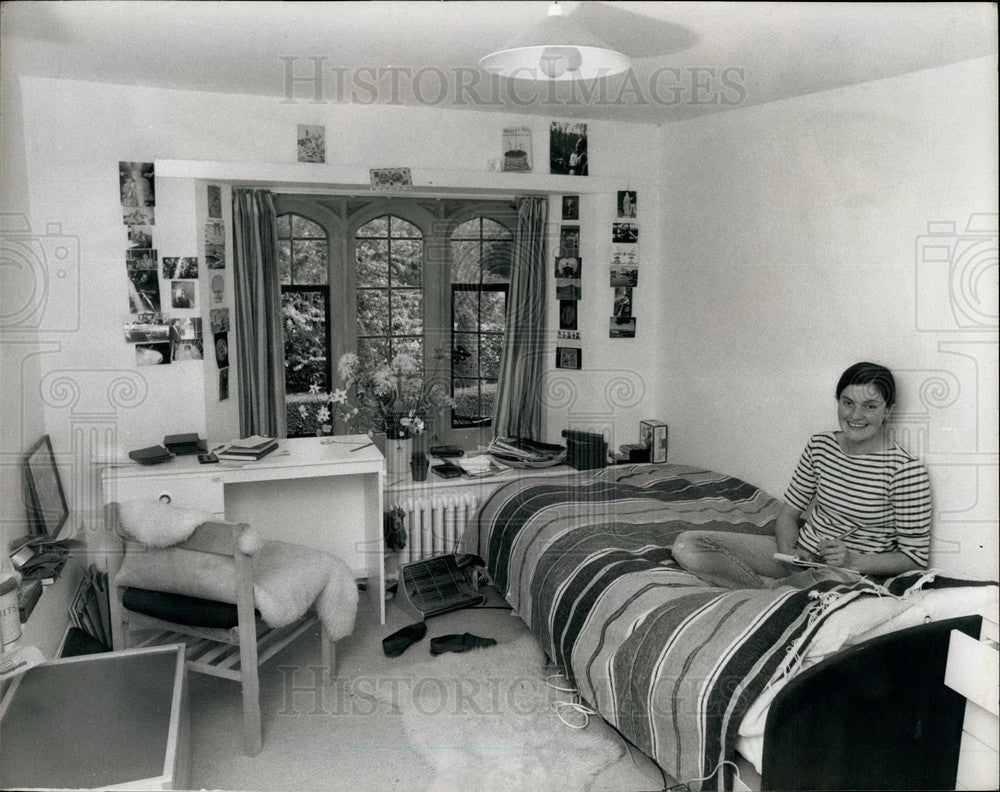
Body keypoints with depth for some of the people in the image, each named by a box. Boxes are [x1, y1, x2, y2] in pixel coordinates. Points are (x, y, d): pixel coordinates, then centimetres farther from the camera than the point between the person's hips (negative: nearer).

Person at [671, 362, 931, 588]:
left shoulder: (906, 470, -13)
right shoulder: (820, 446, 3)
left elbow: (915, 557, -9)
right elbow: (789, 513, 8)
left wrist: (852, 560, -22)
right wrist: (788, 552, -13)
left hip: (853, 573, -4)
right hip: (800, 553, 5)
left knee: (832, 578, -45)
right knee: (686, 545, -9)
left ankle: (774, 586, -14)